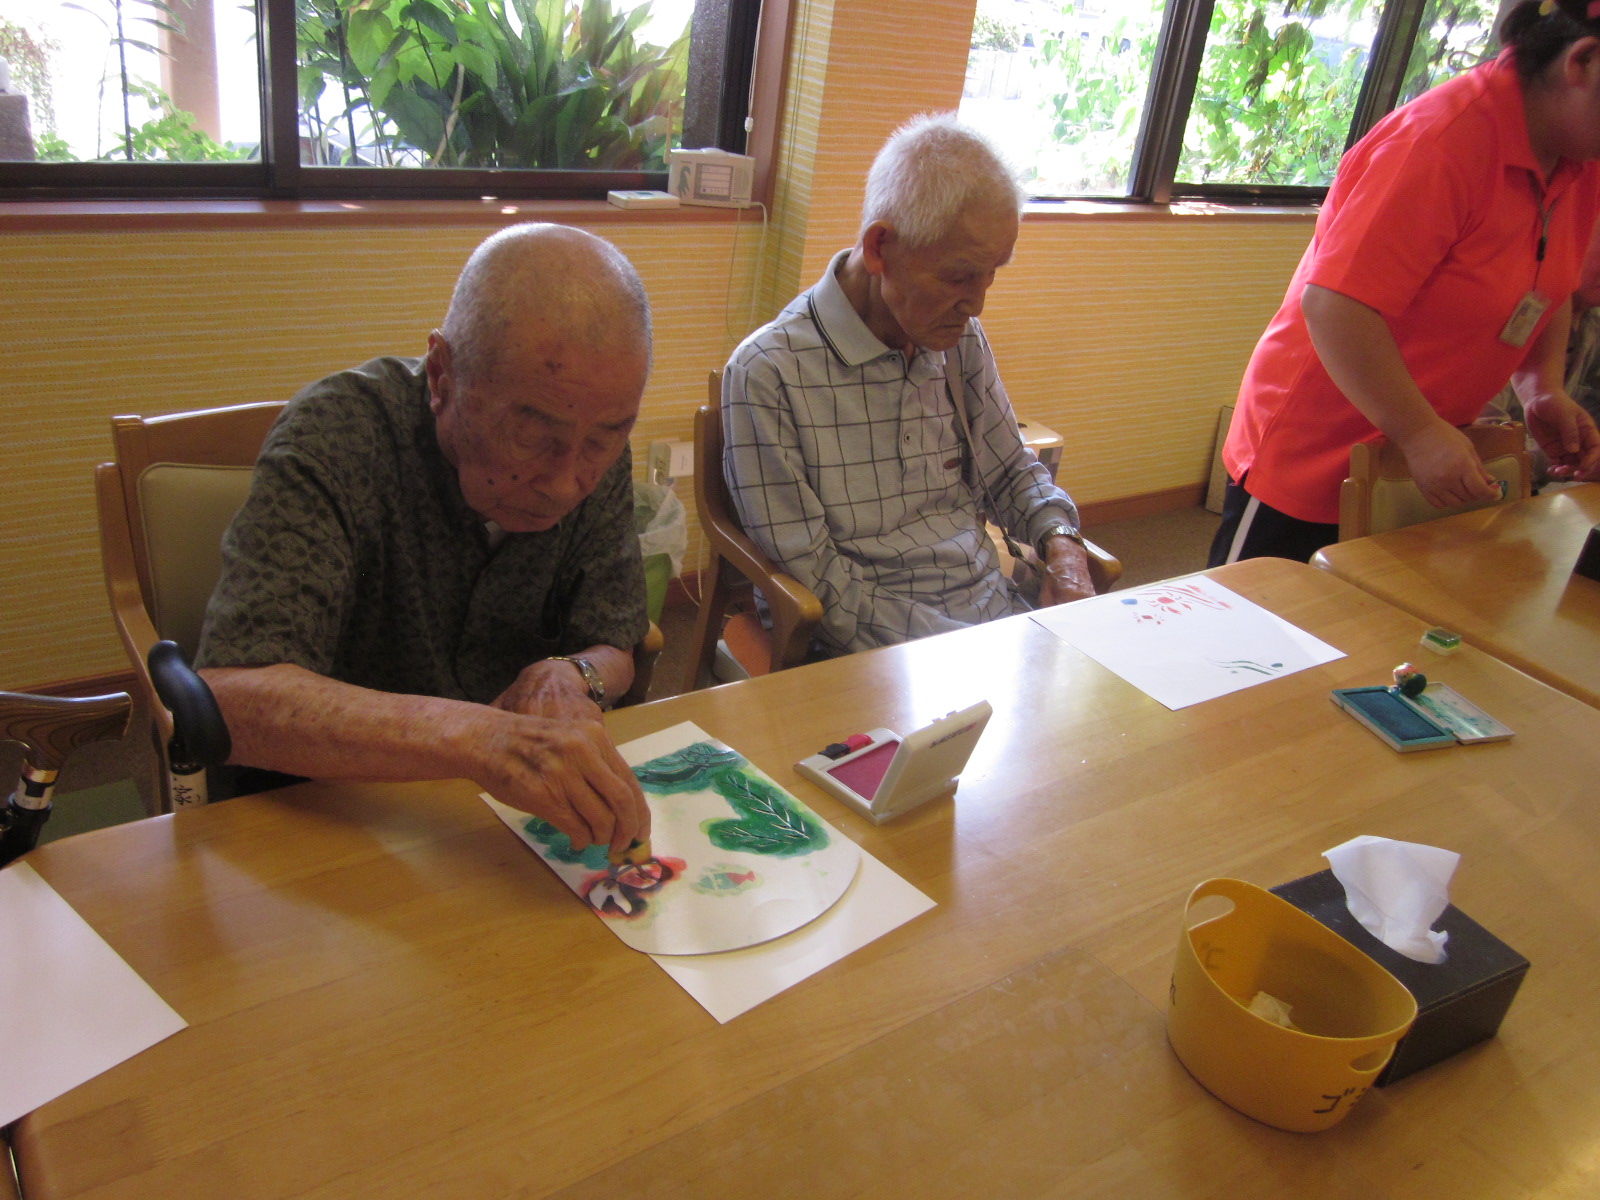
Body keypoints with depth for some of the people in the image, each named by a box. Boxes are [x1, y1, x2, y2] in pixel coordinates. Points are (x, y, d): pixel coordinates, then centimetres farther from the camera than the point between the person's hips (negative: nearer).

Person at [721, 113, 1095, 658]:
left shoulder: (964, 341, 8)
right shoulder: (767, 372, -13)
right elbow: (810, 576, -13)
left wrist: (1062, 545, 0)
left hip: (992, 608, 7)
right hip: (867, 650, -6)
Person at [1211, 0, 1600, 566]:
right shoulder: (1447, 139, -25)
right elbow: (1335, 303, -31)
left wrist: (1544, 390, 2)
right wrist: (1421, 434, -27)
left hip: (1428, 459, 8)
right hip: (1311, 459, -8)